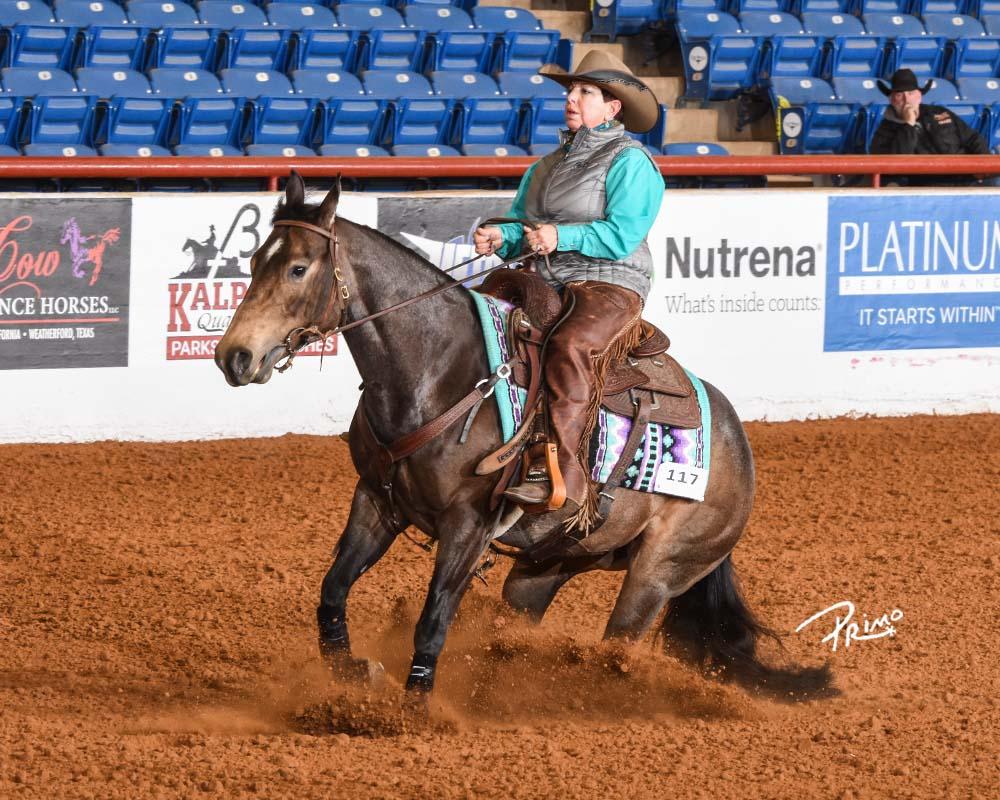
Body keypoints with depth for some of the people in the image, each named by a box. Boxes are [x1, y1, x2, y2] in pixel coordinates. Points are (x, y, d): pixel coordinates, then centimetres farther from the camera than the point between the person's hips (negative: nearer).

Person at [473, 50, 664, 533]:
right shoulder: (549, 166, 23)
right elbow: (523, 228, 20)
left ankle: (564, 478, -43)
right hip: (548, 288, 8)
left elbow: (622, 235, -14)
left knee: (567, 349, -37)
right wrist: (501, 238, -3)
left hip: (610, 286, -8)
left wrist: (563, 236, -25)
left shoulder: (630, 163, -2)